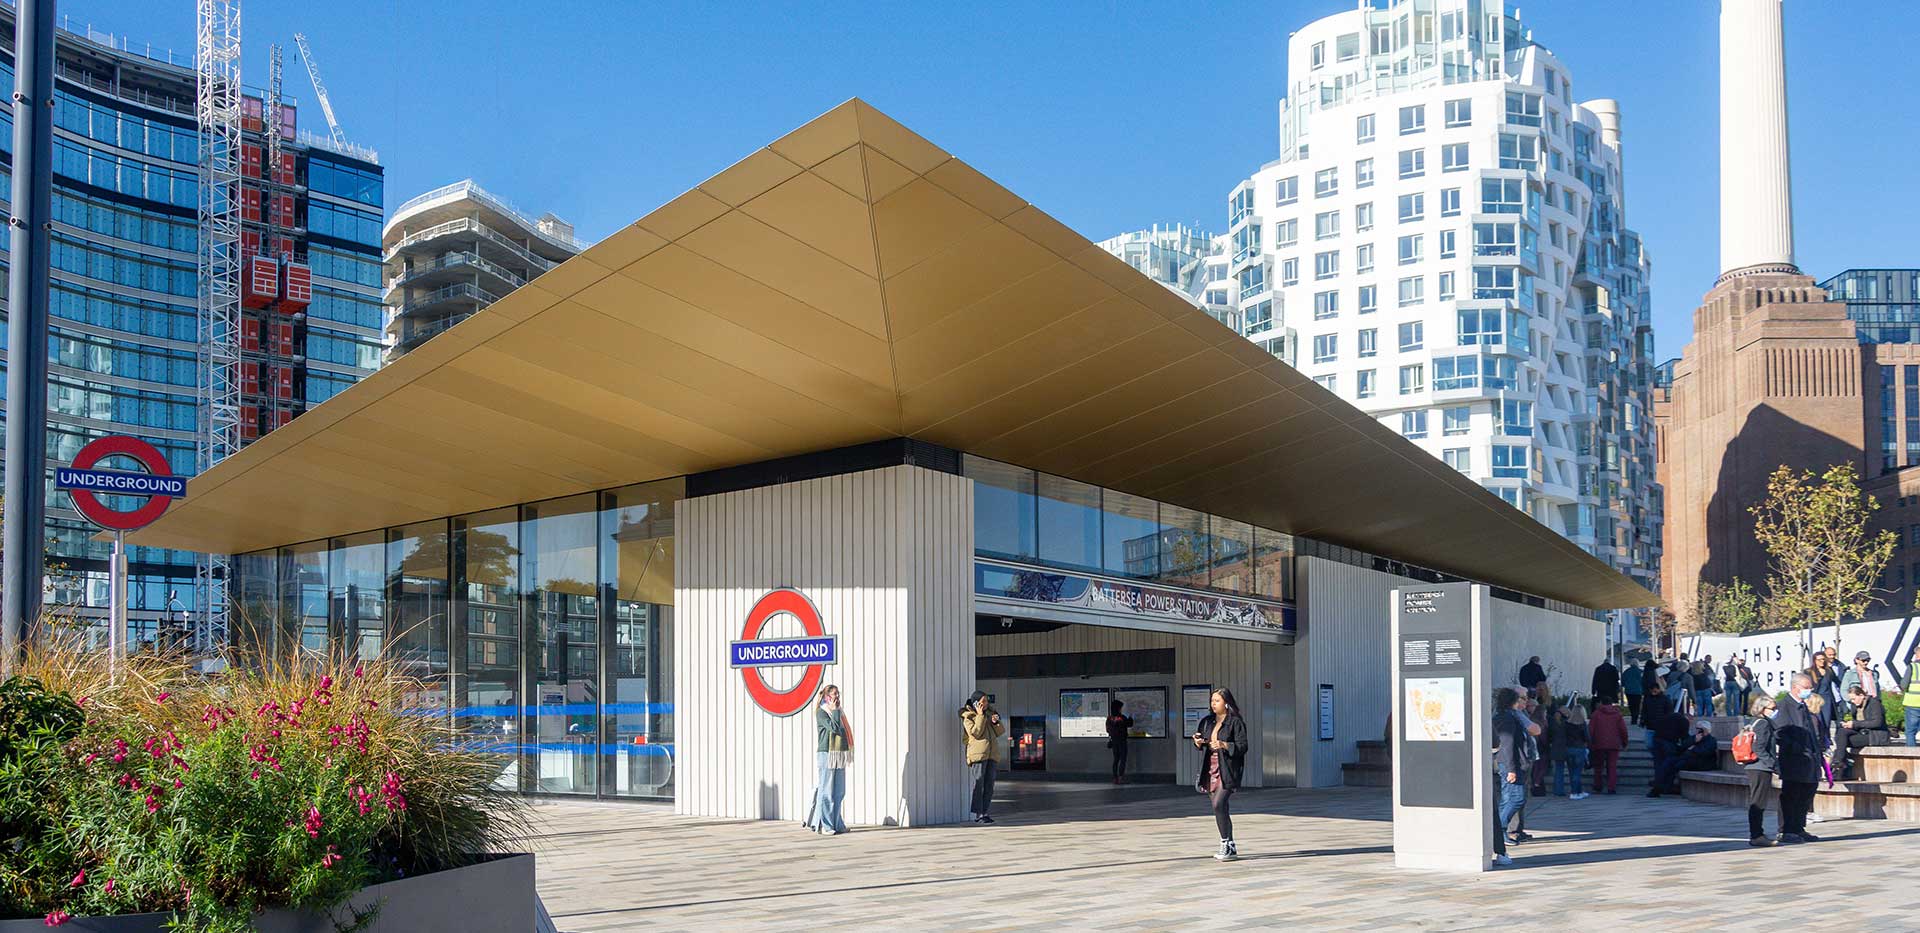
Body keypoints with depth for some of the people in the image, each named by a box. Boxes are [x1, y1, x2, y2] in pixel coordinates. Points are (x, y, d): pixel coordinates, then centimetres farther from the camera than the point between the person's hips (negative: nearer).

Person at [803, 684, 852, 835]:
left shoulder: (839, 712, 17)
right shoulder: (821, 712, -6)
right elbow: (834, 727, -18)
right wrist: (835, 710, -10)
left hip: (839, 755, 7)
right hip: (826, 754, -7)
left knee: (839, 792, 8)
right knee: (827, 791, -6)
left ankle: (836, 823, 15)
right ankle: (825, 826, -3)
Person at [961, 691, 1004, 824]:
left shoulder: (989, 712, 18)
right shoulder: (968, 717, 1)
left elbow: (999, 732, 15)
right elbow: (975, 732, -14)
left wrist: (995, 722, -4)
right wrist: (980, 716, -13)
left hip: (992, 754, 6)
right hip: (978, 754, -6)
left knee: (989, 785, 4)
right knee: (979, 784, -9)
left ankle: (985, 813, 8)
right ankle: (978, 814, -8)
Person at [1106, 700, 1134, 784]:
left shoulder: (1109, 718, -1)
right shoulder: (1122, 718, -16)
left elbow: (1108, 729, 8)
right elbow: (1129, 725, -2)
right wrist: (1130, 718, 16)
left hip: (1113, 740, 5)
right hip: (1122, 740, -5)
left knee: (1116, 759, 11)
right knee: (1123, 758, 1)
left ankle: (1115, 777, 10)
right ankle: (1121, 775, -9)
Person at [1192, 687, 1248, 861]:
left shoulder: (1236, 722, -4)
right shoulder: (1207, 722, 15)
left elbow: (1242, 746, -9)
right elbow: (1201, 745, 22)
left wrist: (1224, 745, -23)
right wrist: (1198, 743, 0)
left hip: (1227, 771, -7)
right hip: (1210, 770, 7)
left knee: (1218, 805, -20)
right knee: (1219, 808, 8)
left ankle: (1226, 845, -10)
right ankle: (1230, 847, 18)